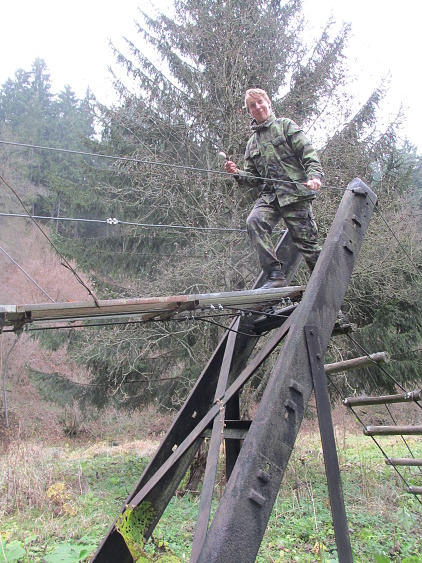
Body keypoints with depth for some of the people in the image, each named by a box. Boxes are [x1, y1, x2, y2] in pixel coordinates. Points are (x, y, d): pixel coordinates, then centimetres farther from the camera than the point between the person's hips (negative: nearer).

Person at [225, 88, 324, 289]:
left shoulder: (285, 125, 9)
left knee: (306, 241, -5)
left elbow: (309, 154, 0)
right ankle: (275, 274, -25)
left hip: (295, 192, -4)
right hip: (269, 195, 4)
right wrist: (237, 173, 0)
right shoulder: (252, 143, 22)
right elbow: (253, 178, 21)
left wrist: (314, 175, -19)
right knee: (254, 221, -26)